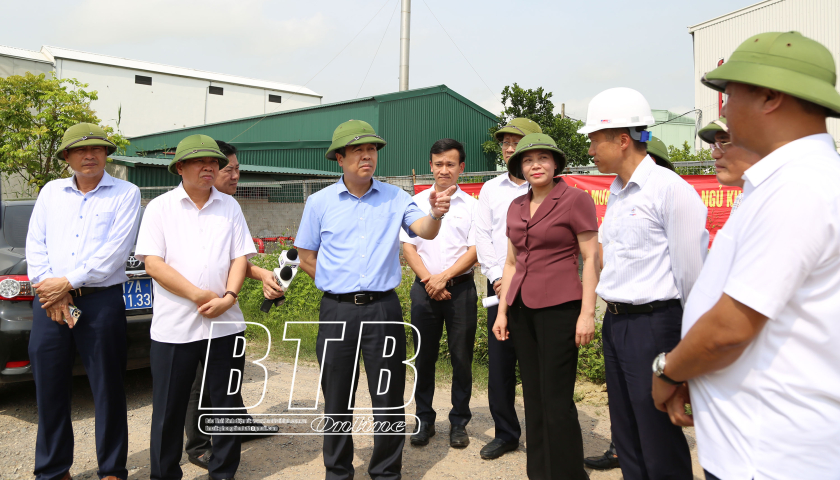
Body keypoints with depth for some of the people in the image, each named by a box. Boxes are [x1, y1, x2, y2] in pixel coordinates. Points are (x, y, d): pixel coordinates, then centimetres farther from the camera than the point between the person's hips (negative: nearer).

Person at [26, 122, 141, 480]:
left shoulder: (125, 194, 2)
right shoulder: (51, 192, 15)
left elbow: (115, 250, -9)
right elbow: (35, 244, 7)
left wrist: (67, 282, -12)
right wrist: (51, 292, -6)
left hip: (101, 302, -4)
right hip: (49, 302, 4)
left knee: (107, 390, 3)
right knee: (49, 389, 10)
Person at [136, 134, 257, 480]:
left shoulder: (230, 207, 10)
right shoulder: (160, 207, 2)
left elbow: (240, 257, 6)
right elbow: (152, 262, -7)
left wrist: (228, 297, -11)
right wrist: (198, 295, -13)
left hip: (224, 324, 2)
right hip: (173, 326, -2)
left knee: (227, 403, 9)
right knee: (168, 409, 7)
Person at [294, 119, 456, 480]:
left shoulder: (394, 197, 3)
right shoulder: (319, 202, 3)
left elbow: (424, 230, -12)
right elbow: (306, 259, 9)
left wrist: (436, 213, -33)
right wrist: (339, 287, 1)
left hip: (383, 308, 0)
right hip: (337, 311, 1)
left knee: (388, 398, 6)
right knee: (337, 399, 12)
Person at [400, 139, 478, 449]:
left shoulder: (471, 205, 3)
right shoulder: (417, 202, 7)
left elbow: (474, 250, -3)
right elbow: (408, 247, 4)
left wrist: (443, 277, -11)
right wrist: (429, 281, -7)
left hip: (460, 287, -1)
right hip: (424, 287, 2)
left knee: (461, 357, 3)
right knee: (424, 356, 7)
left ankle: (459, 422, 18)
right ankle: (424, 420, 21)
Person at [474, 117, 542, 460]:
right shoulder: (490, 189, 12)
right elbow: (483, 236, 9)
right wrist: (497, 276, -3)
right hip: (499, 286, 4)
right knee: (499, 362, 8)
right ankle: (505, 434, 23)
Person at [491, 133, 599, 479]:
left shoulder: (575, 199, -5)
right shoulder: (516, 207, 13)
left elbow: (591, 257, -8)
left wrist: (587, 313, -13)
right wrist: (502, 311, 14)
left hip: (558, 307, -6)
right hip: (521, 308, 6)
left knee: (556, 400, -3)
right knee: (533, 396, 13)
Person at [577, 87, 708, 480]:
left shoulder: (669, 188, -15)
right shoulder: (616, 192, 12)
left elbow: (691, 270, -13)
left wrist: (690, 338, -7)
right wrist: (612, 313, 17)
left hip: (652, 323, -8)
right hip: (615, 322, 8)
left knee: (659, 440, 3)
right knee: (626, 436, 18)